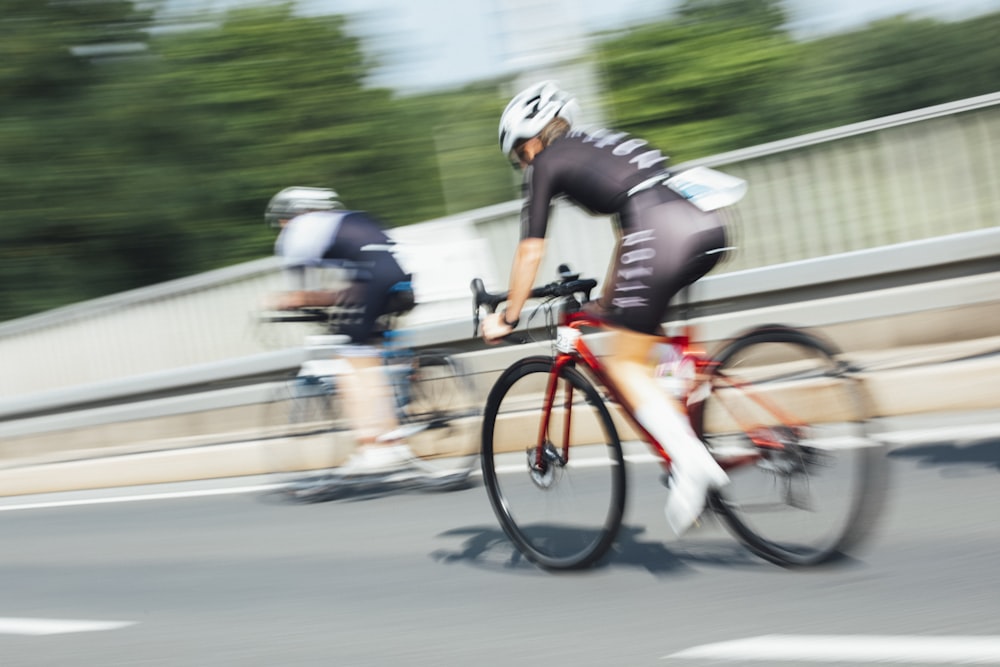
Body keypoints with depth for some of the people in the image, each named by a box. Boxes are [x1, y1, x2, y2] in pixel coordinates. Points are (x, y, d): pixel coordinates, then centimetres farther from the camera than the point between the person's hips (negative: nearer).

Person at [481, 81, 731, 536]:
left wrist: (508, 318, 22)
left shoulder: (547, 163, 13)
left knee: (623, 362, 4)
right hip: (708, 228, 8)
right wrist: (608, 297, 49)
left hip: (662, 235, -8)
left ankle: (691, 459, -13)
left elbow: (530, 251, 12)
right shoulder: (603, 145, 34)